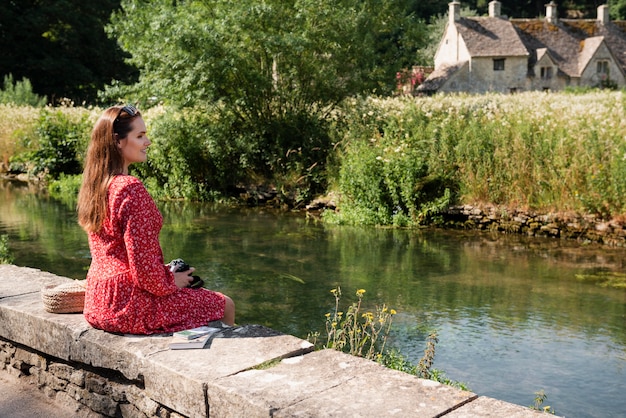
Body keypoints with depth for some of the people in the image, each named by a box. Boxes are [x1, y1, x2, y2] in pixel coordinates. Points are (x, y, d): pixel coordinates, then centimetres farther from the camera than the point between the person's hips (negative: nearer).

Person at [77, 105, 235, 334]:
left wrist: (169, 274, 14)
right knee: (224, 305, 8)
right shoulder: (130, 189, -23)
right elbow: (144, 266, -23)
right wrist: (171, 281, -4)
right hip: (130, 305, -9)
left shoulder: (93, 186, 6)